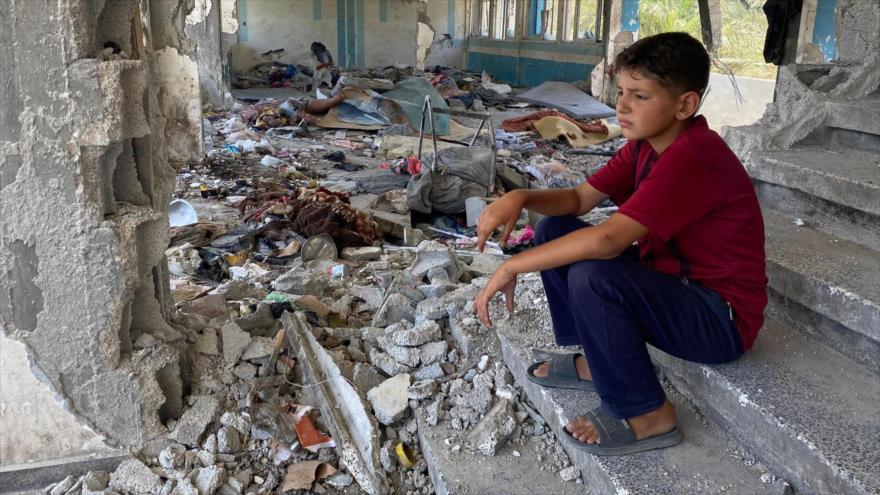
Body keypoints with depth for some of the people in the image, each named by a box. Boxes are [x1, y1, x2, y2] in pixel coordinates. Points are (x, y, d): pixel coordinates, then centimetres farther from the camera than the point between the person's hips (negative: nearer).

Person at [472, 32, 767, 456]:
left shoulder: (692, 158, -28)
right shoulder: (646, 145, 3)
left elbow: (607, 240, -35)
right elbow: (578, 199, 3)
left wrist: (512, 267, -27)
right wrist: (520, 197, -18)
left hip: (720, 319, -9)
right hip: (673, 283, 9)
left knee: (592, 276, -33)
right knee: (555, 230, 4)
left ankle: (648, 416, -11)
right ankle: (593, 360, 14)